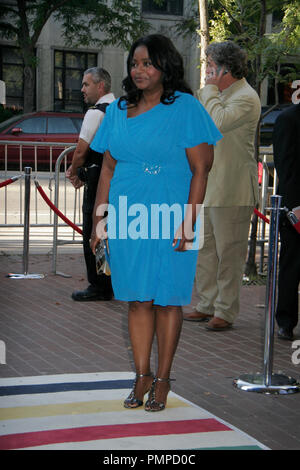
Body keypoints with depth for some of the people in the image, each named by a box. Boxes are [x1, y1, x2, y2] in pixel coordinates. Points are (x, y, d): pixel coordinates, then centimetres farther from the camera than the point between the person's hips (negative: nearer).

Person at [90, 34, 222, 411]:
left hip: (170, 221, -4)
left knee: (167, 299, 4)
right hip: (126, 221, 4)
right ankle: (141, 376, 18)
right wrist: (98, 220, 9)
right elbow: (108, 169, 14)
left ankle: (162, 379, 16)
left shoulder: (185, 108, -4)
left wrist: (188, 221, -15)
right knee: (137, 299, 7)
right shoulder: (118, 110, 11)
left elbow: (201, 169, -8)